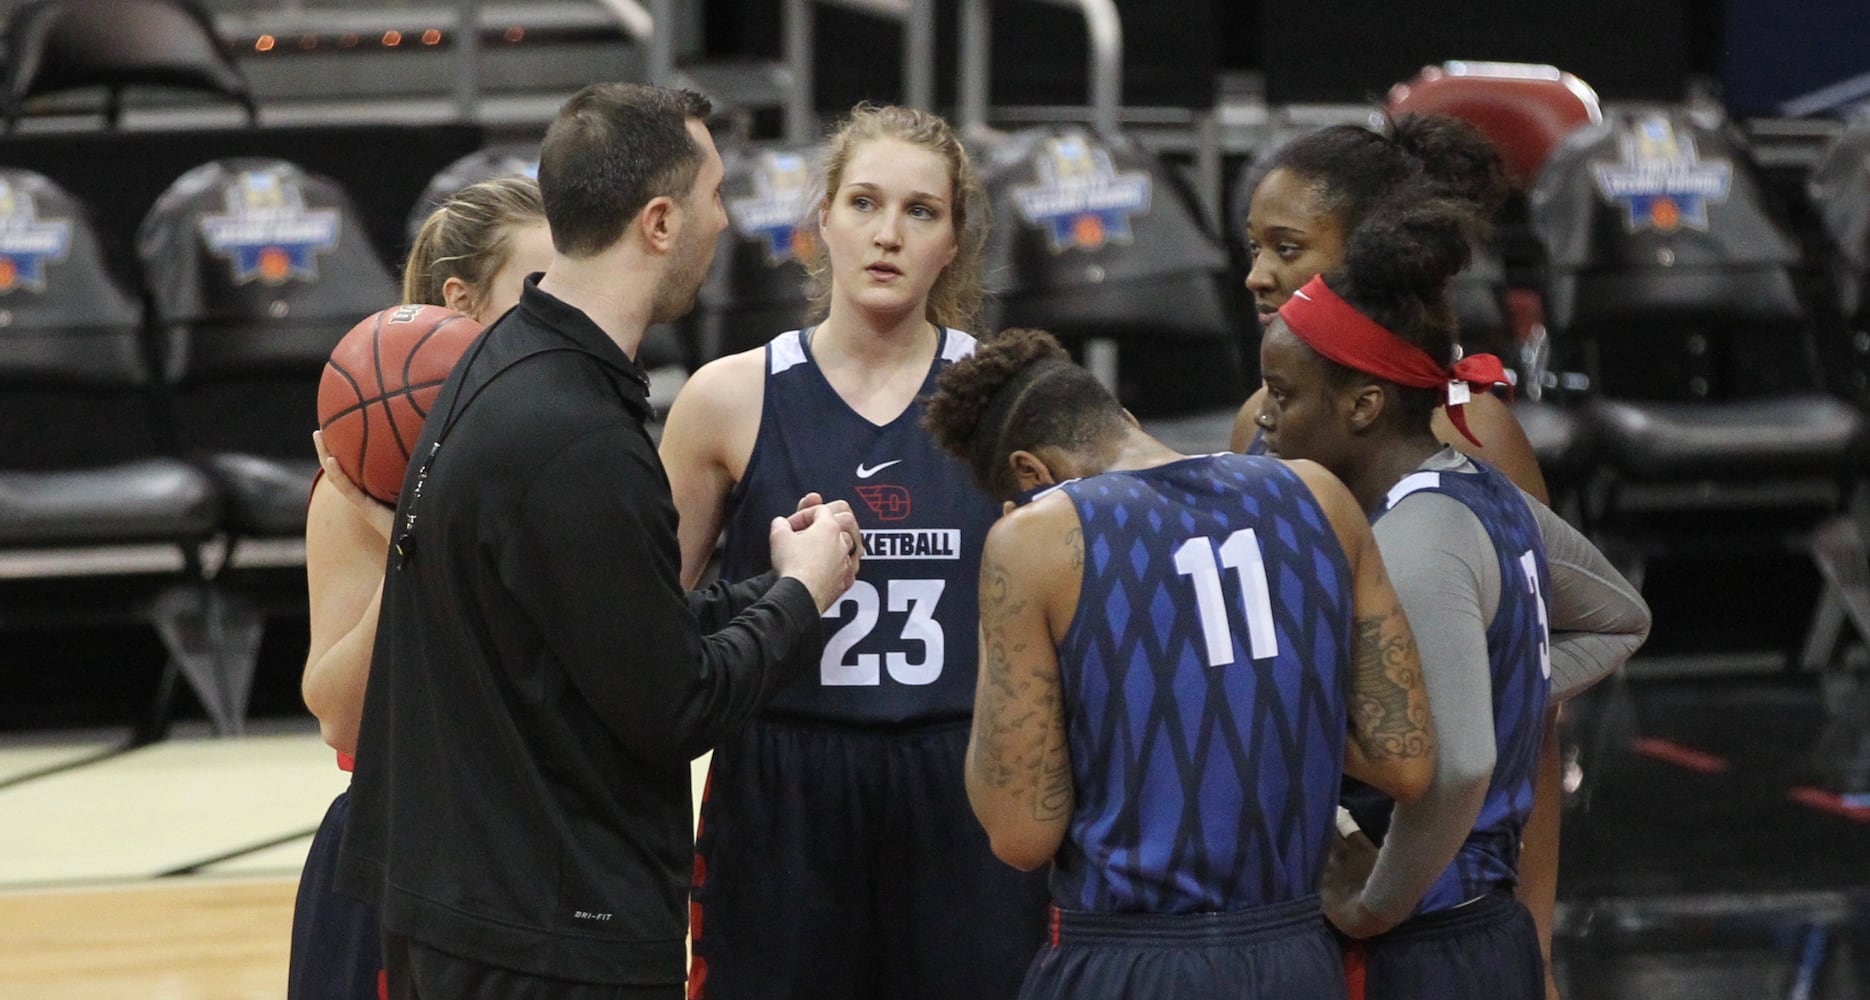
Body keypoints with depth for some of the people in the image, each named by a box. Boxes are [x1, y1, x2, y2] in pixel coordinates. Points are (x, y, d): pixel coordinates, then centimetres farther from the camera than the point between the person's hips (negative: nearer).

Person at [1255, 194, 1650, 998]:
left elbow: (1454, 767, -31)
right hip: (1494, 928, 9)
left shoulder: (1412, 546, -19)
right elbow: (1619, 621, 26)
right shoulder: (1492, 500, 9)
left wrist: (1373, 906, -17)